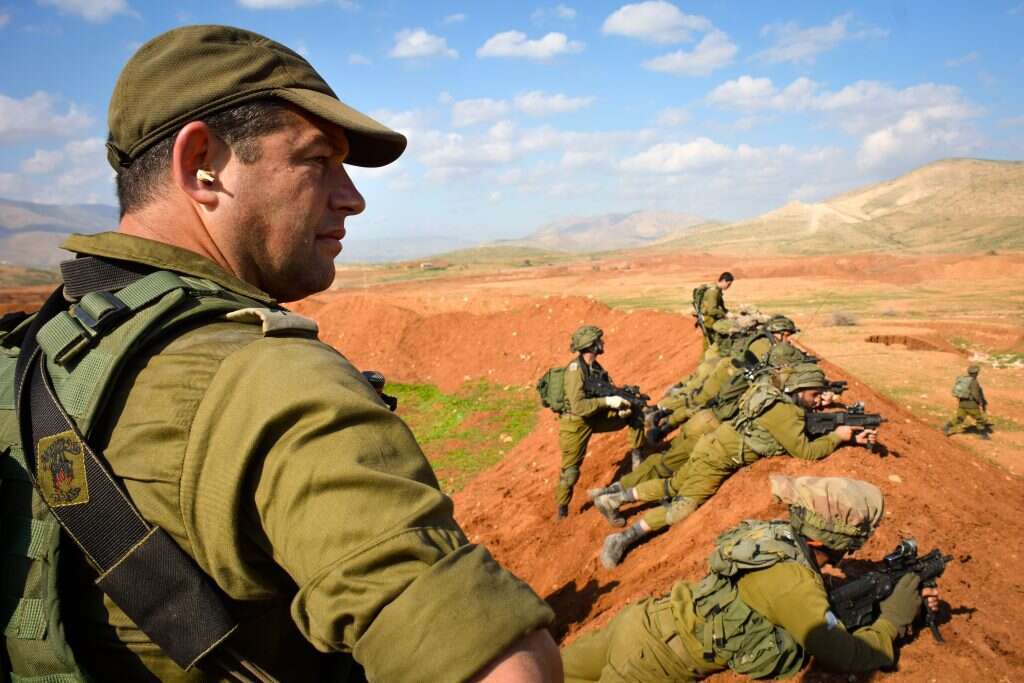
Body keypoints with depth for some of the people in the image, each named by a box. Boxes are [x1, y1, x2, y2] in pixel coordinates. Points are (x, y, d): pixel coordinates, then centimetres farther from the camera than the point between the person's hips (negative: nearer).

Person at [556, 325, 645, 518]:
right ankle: (562, 508, 21)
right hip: (575, 424, -7)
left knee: (635, 413, 3)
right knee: (571, 469, 0)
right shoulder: (575, 370, -23)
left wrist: (621, 402, -17)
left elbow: (609, 391, 4)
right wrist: (607, 401, -29)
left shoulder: (596, 367, 3)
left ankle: (637, 456, 12)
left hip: (595, 418, 8)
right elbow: (578, 407, -29)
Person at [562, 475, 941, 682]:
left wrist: (890, 594, 12)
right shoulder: (793, 579, -21)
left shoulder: (781, 536, 2)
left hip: (646, 620, 8)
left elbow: (821, 604, 17)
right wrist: (894, 618, 0)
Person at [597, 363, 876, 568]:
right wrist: (837, 436, -7)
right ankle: (623, 538, -19)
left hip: (714, 447, 9)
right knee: (685, 504, -14)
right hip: (717, 457, -9)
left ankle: (613, 498, 16)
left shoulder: (787, 401, 8)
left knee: (672, 487, 15)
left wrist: (852, 437, 8)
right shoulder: (785, 412, -19)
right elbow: (804, 451, -19)